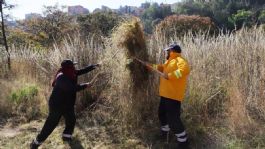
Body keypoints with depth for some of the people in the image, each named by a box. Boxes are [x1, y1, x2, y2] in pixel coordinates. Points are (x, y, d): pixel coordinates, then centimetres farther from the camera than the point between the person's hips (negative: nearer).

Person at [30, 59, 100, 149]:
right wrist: (85, 85, -26)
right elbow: (72, 88, -39)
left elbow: (81, 71, 4)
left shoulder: (70, 74, -4)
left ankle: (66, 136, 39)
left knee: (71, 121, 18)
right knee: (50, 125, 0)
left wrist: (93, 66, -3)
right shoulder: (61, 78, -30)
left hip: (68, 104, 9)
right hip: (57, 105, -9)